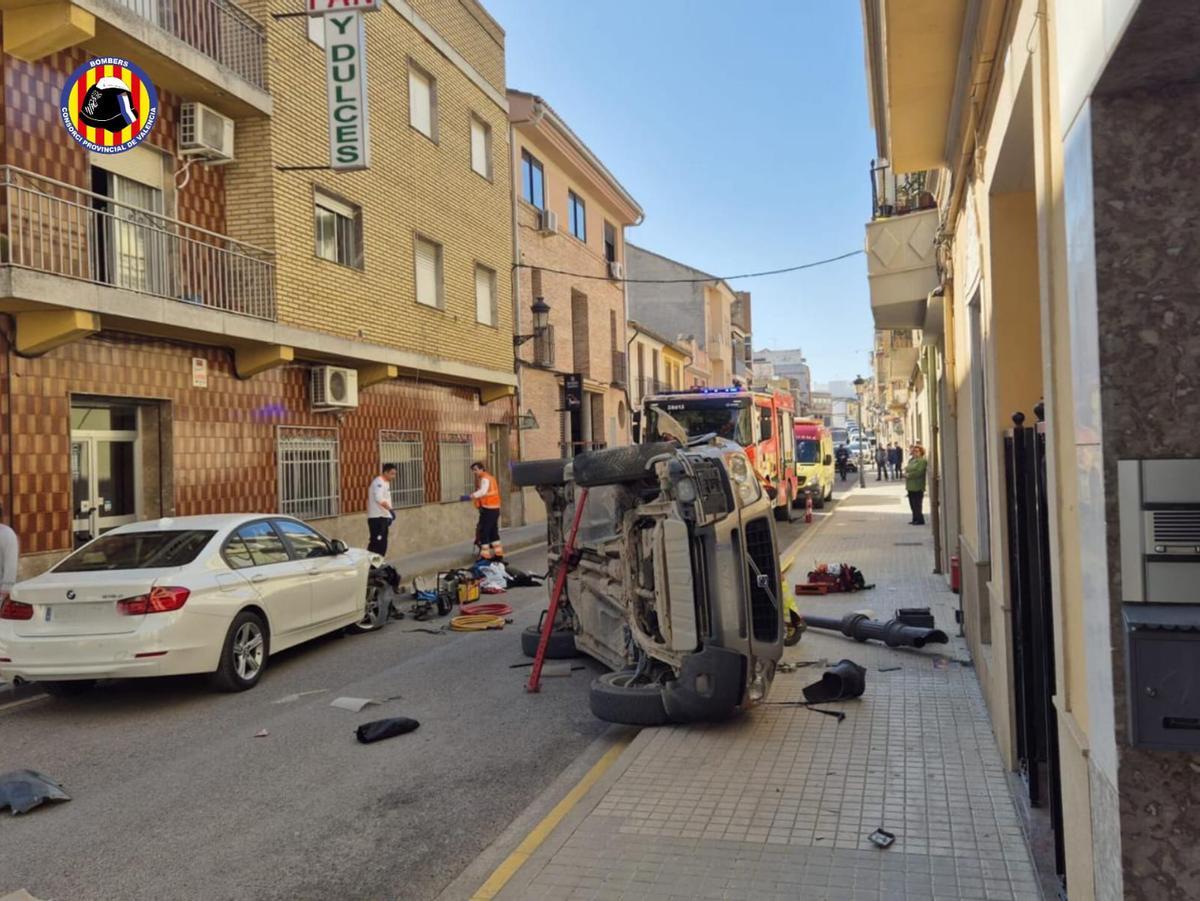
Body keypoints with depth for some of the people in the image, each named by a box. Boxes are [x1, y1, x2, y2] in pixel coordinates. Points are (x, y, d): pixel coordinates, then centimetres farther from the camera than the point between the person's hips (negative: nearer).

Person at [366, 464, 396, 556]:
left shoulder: (386, 483, 17)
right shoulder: (379, 482, -15)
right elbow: (379, 499, -29)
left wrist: (389, 515, 20)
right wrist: (390, 509, -36)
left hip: (383, 517, 10)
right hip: (377, 517, -10)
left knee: (383, 542, 12)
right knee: (376, 542, -12)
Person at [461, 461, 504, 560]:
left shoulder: (485, 478, -13)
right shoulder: (490, 477, 18)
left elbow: (482, 492, -32)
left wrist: (469, 497, -40)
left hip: (488, 509, -10)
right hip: (495, 508, 10)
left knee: (483, 531, -7)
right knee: (493, 531, 18)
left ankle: (485, 555, -7)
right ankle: (498, 554, 25)